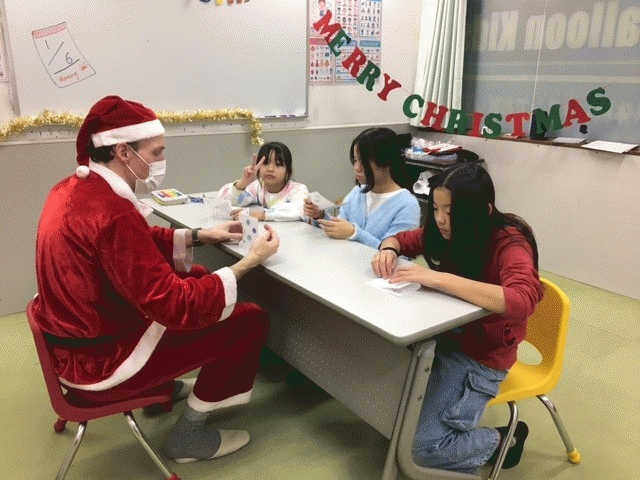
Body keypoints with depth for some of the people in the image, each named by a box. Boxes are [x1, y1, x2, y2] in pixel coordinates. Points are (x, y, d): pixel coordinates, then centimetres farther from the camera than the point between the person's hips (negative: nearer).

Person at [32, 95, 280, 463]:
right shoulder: (111, 213, -31)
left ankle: (162, 387, 31)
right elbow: (176, 306, -29)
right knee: (251, 320, -7)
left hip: (79, 340, 10)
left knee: (195, 277, 21)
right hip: (102, 361, -10)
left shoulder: (75, 188, 0)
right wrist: (248, 262, -21)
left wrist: (199, 236, 5)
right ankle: (190, 435, 11)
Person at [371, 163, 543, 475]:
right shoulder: (449, 232, -4)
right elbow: (402, 238, 12)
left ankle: (501, 441, 13)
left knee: (421, 446, -13)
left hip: (481, 355, -7)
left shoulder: (509, 243, -23)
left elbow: (522, 301, -42)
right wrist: (388, 250, -13)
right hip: (442, 337, 7)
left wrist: (439, 278, -41)